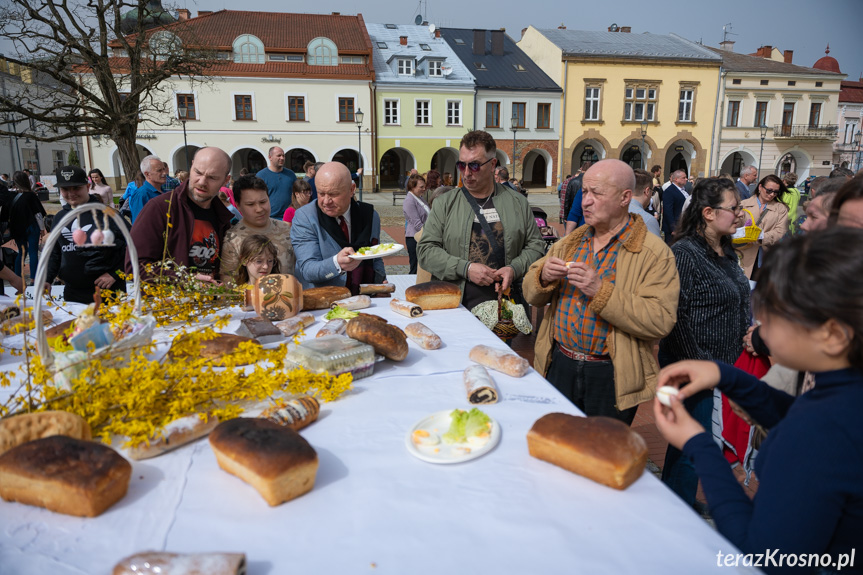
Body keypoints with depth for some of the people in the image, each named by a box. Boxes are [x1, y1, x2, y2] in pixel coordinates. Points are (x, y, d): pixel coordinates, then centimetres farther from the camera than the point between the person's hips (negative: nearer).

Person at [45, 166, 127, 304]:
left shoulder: (105, 213, -7)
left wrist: (114, 273, -12)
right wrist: (48, 279, 10)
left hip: (107, 289, -5)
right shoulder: (60, 216, 12)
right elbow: (55, 252, 20)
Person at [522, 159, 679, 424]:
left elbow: (660, 321, -21)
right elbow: (532, 295, 10)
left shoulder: (654, 253, -10)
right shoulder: (570, 243, 7)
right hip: (559, 366, 5)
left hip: (611, 380, -4)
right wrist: (544, 277, -12)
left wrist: (601, 291, -27)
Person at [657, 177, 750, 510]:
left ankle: (675, 504, 39)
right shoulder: (686, 252, -17)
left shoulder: (726, 252, 10)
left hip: (724, 367, 8)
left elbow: (738, 306, 21)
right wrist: (697, 365, -19)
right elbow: (675, 316, -21)